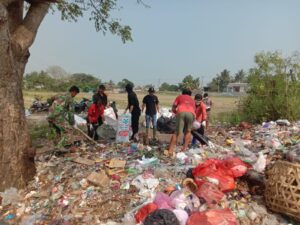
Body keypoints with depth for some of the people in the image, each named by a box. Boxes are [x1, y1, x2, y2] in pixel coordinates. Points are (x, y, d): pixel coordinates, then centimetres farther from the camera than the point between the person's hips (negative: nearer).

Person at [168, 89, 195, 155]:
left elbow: (173, 108, 21)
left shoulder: (179, 97, 32)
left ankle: (170, 150, -7)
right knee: (188, 131, 21)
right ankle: (185, 148, 15)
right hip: (191, 113, 1)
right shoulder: (192, 100, 38)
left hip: (181, 112, -1)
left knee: (177, 132, 0)